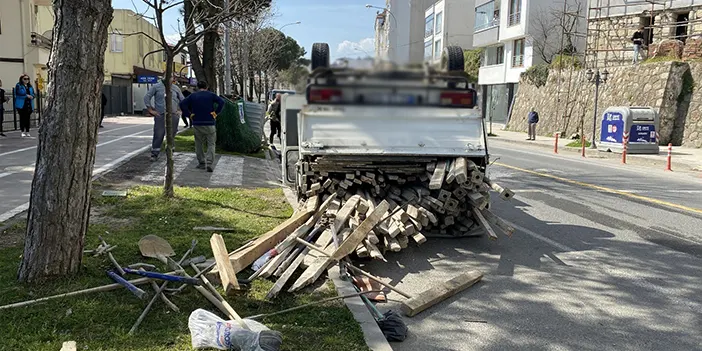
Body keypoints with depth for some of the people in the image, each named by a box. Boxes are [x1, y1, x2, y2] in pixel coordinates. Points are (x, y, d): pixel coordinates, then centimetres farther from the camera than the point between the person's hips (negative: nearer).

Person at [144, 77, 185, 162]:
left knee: (171, 136, 7)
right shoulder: (156, 87, 1)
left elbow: (182, 100, 19)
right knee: (158, 135, -4)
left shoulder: (176, 88, 11)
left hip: (173, 116, 3)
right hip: (160, 116, -3)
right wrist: (150, 110, -4)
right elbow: (146, 97, 2)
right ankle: (154, 155, 4)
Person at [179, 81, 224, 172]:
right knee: (211, 144, 3)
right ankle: (209, 163, -13)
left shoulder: (193, 96, 6)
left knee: (199, 144, 14)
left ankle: (202, 163, 15)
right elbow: (221, 102, -12)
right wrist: (216, 113, -7)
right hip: (210, 123, -1)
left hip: (197, 123, 1)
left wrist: (189, 115, -1)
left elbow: (182, 104, -5)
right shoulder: (211, 95, 3)